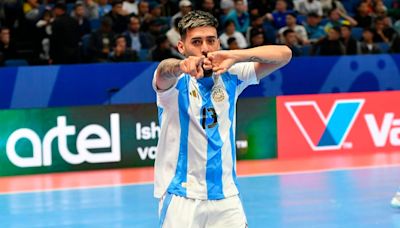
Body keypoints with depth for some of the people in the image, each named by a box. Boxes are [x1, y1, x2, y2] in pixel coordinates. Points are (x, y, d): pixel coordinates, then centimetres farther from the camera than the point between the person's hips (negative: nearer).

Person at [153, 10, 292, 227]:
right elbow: (164, 70, -32)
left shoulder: (229, 76, 1)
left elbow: (284, 54, -6)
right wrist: (182, 65, -56)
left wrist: (235, 55, -23)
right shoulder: (176, 80, -8)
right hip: (180, 197, -3)